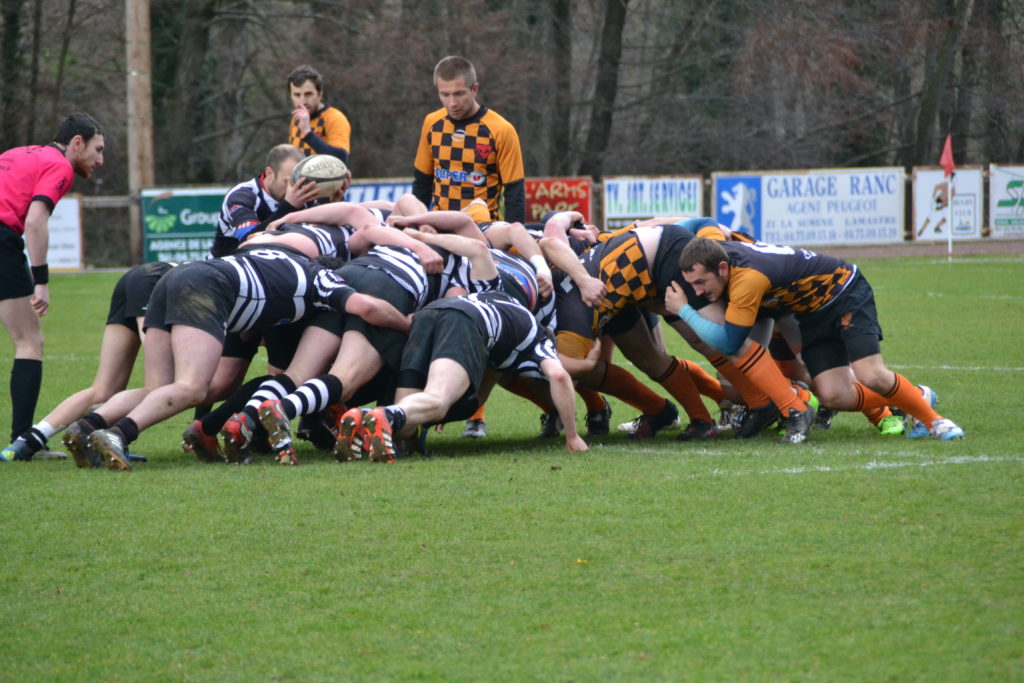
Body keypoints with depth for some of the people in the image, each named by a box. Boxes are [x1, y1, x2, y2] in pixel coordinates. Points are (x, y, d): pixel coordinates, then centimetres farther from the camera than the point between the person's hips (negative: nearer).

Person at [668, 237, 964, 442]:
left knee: (873, 377, -23)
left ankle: (931, 417, 3)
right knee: (833, 396, -9)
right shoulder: (710, 251, -15)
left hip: (846, 294, -8)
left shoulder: (748, 278, -38)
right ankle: (901, 400, 16)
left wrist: (683, 310, -27)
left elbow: (728, 343, -33)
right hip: (814, 315, 8)